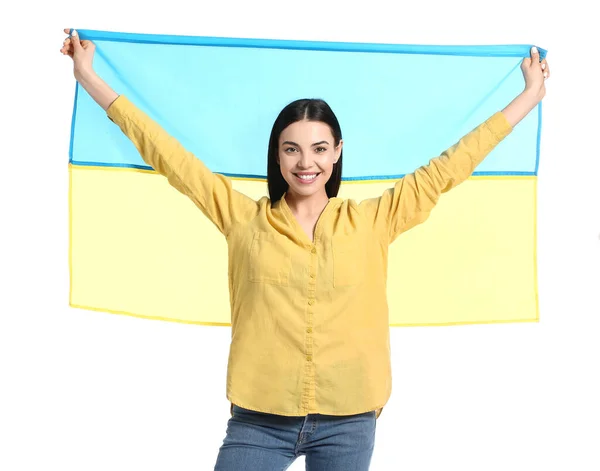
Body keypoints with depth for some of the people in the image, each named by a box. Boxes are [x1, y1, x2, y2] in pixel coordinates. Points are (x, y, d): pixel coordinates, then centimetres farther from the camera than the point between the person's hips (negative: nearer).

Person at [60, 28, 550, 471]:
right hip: (259, 419, 0)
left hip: (347, 422, 1)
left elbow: (447, 169, 7)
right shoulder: (243, 217, 2)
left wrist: (530, 96, 12)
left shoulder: (371, 221, 2)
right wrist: (90, 78, 8)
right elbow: (169, 155, 4)